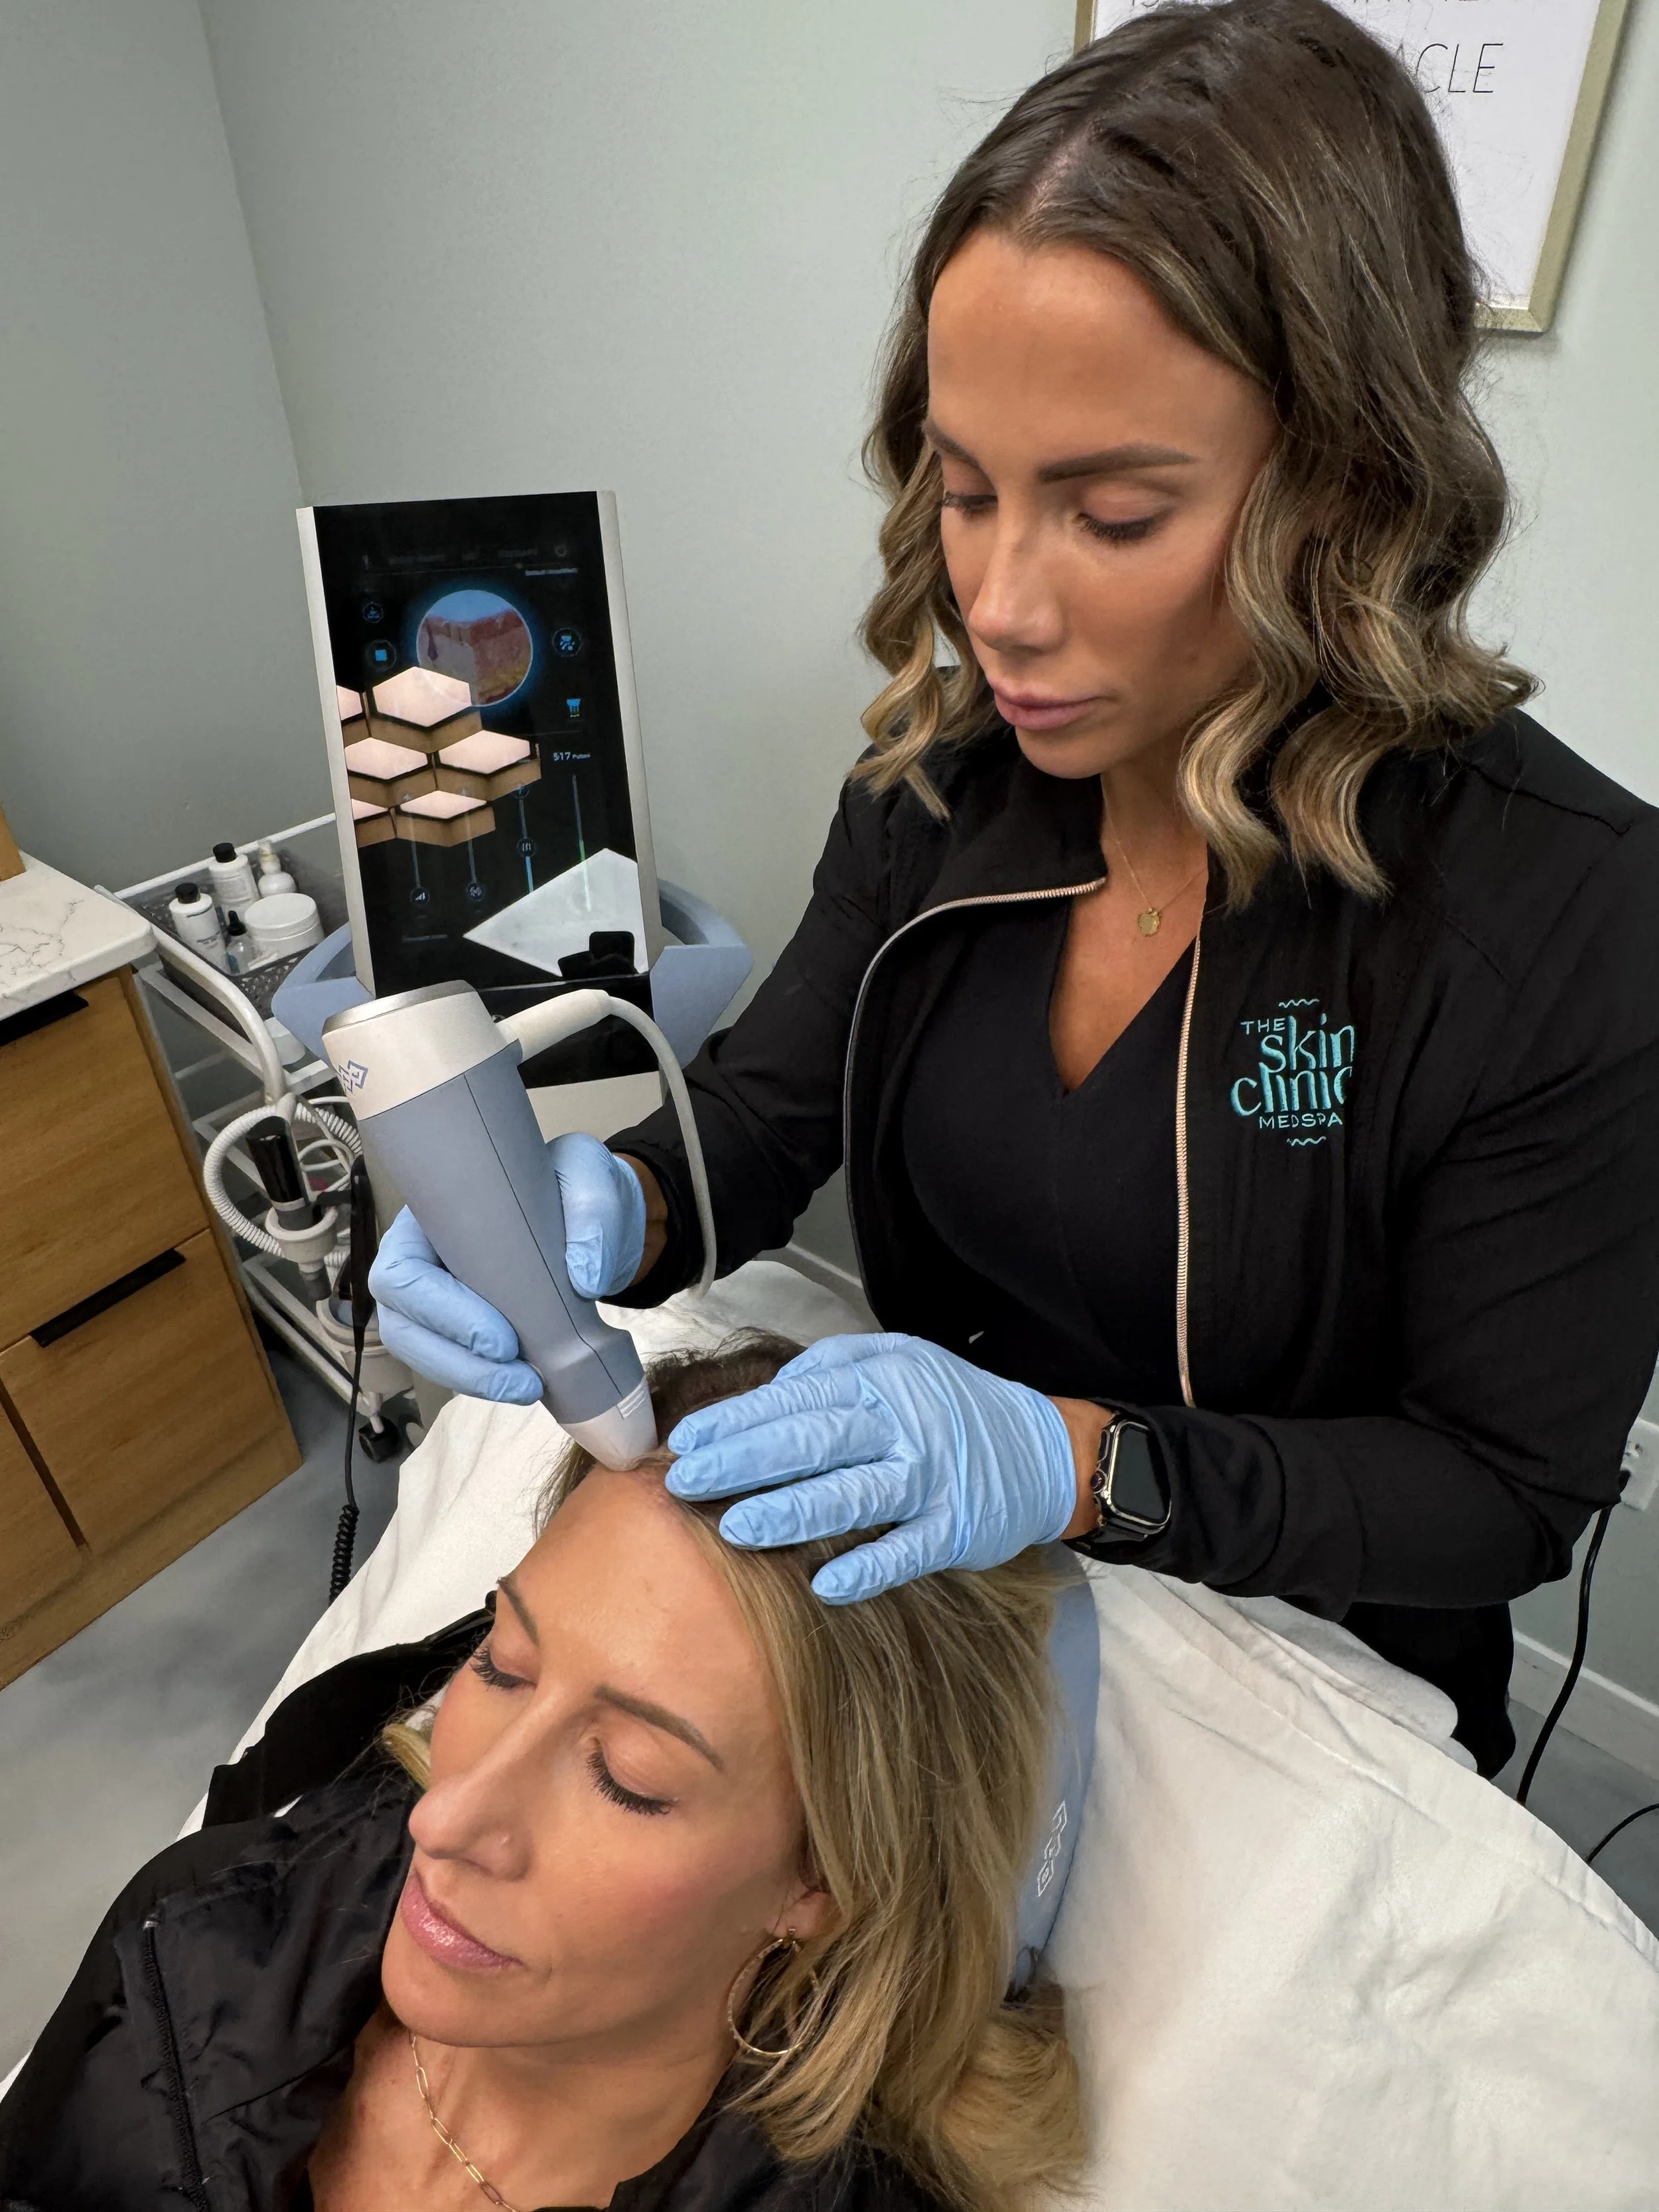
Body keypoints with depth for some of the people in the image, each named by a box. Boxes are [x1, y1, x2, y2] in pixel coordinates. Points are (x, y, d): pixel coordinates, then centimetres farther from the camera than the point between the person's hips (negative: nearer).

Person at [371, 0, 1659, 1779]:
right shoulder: (942, 775, -15)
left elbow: (1509, 1490, -21)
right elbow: (763, 1108, -9)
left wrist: (1077, 1462, -36)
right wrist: (609, 1205, -31)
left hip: (1295, 1674, -2)